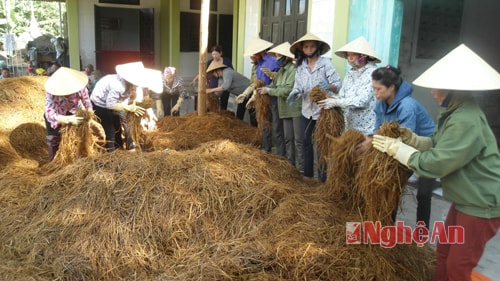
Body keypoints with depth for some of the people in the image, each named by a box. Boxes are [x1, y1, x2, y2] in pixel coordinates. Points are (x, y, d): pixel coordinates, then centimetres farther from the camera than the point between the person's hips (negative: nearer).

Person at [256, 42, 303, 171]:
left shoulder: (294, 70, -16)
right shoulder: (280, 71, 13)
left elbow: (287, 90, -22)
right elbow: (274, 85, 12)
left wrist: (268, 91, -15)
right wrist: (264, 89, -8)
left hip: (297, 108, -9)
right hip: (286, 109, 9)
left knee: (298, 139, -4)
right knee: (288, 138, 15)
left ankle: (301, 167, 3)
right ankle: (290, 163, 27)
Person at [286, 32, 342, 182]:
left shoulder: (326, 63, -10)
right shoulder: (300, 66, 5)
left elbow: (338, 84, -14)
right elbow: (298, 86, 0)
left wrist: (329, 87, -35)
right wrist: (294, 93, -22)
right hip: (307, 110, 6)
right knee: (307, 142, 15)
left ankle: (323, 177, 14)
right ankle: (308, 173, 31)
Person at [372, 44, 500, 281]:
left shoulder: (466, 122, -30)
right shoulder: (455, 112, 3)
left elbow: (437, 163, -28)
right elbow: (438, 145, 9)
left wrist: (398, 149, -19)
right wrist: (412, 139, -8)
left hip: (480, 205, -10)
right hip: (465, 199, 10)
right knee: (444, 252, 22)